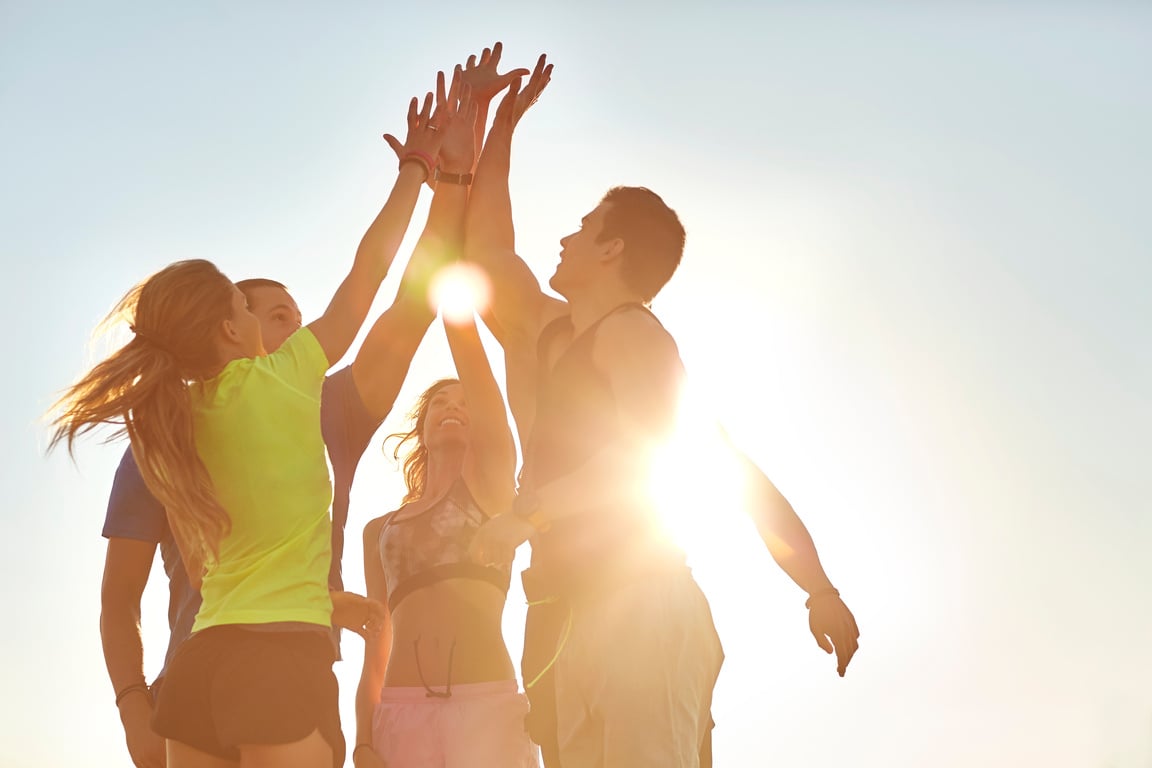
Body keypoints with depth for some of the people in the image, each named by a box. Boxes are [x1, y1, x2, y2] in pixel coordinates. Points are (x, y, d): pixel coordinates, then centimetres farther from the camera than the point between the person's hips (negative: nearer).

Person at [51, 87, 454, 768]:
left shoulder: (172, 422, 12)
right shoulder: (281, 380, -4)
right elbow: (369, 271, 6)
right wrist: (417, 165, 18)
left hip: (201, 661, 6)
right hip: (284, 658, -6)